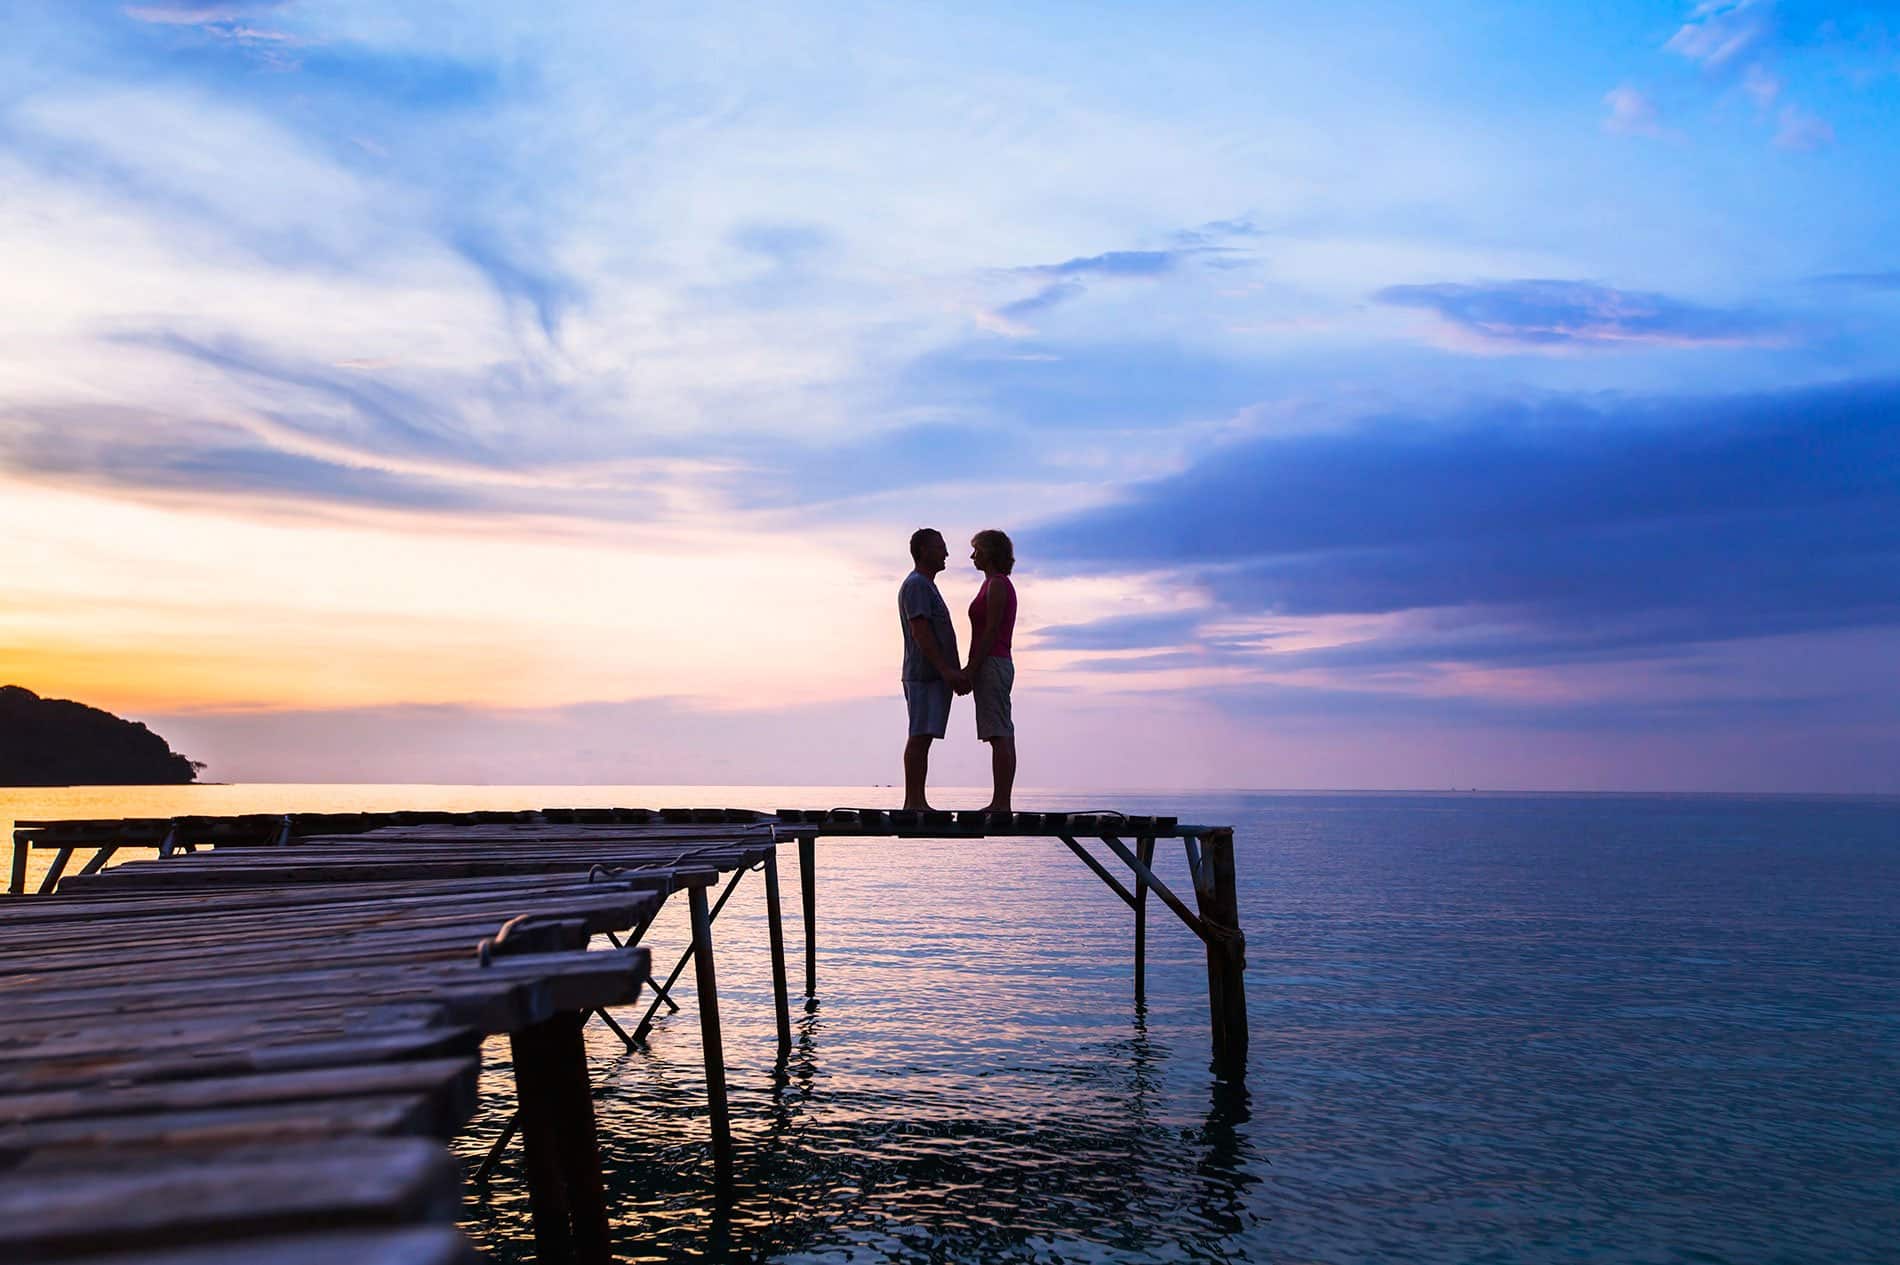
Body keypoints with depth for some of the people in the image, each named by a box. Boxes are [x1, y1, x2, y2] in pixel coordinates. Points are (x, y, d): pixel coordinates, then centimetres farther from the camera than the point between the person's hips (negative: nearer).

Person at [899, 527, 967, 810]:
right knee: (919, 737, -11)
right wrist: (945, 670, -23)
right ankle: (912, 802, -12)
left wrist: (955, 674, 20)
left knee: (923, 739, 6)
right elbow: (919, 631, -18)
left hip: (936, 677, 10)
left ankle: (917, 802, 6)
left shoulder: (927, 586, 24)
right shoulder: (916, 585, -8)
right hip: (925, 676, -10)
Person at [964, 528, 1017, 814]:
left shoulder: (997, 584, -11)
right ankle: (1001, 803, 9)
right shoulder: (1001, 585, 19)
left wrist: (970, 671, -17)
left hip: (990, 665, -10)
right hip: (1000, 665, 10)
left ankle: (1000, 803, -12)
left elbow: (991, 632, -17)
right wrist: (970, 672, 19)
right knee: (1003, 737, 7)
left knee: (999, 736, -11)